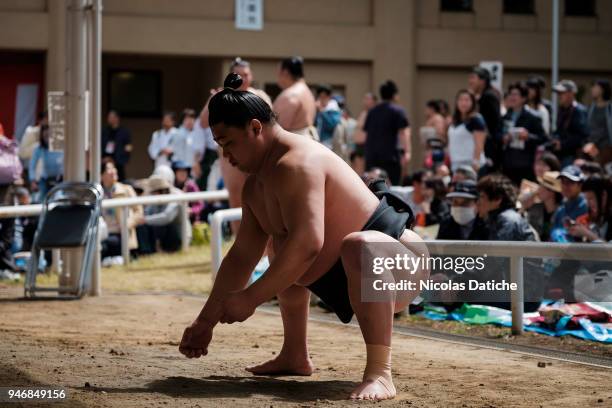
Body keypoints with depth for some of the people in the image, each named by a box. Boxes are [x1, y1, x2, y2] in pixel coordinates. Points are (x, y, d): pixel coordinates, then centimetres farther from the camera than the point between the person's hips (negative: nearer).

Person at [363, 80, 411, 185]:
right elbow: (404, 132, -10)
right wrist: (407, 152, -15)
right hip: (390, 156, -5)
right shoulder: (398, 111, -1)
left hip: (371, 156, 6)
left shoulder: (372, 111, 17)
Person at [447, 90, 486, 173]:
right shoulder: (455, 121, 16)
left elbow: (479, 144, -13)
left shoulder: (475, 120, -7)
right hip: (456, 164, 7)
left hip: (470, 164, -7)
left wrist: (476, 163, -19)